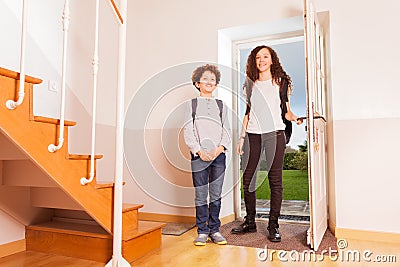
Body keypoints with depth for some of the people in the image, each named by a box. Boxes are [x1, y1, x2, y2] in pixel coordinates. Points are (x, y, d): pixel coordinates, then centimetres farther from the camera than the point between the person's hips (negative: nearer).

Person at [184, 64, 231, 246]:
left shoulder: (221, 105, 15)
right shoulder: (191, 104, 8)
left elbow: (226, 130, 9)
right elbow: (188, 131, 1)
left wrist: (220, 147, -8)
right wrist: (199, 150, -11)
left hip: (218, 155, 2)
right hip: (199, 155, -2)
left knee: (216, 195, 6)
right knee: (200, 195, 2)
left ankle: (214, 230, 18)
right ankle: (202, 231, 13)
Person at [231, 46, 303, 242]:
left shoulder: (281, 82, 8)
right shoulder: (250, 84, 15)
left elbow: (286, 110, 6)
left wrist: (295, 118, -15)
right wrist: (242, 136, 11)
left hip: (274, 133, -3)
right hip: (253, 134, 3)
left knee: (275, 180, -2)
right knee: (248, 178, 3)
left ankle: (273, 225, 8)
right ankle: (250, 222, 17)